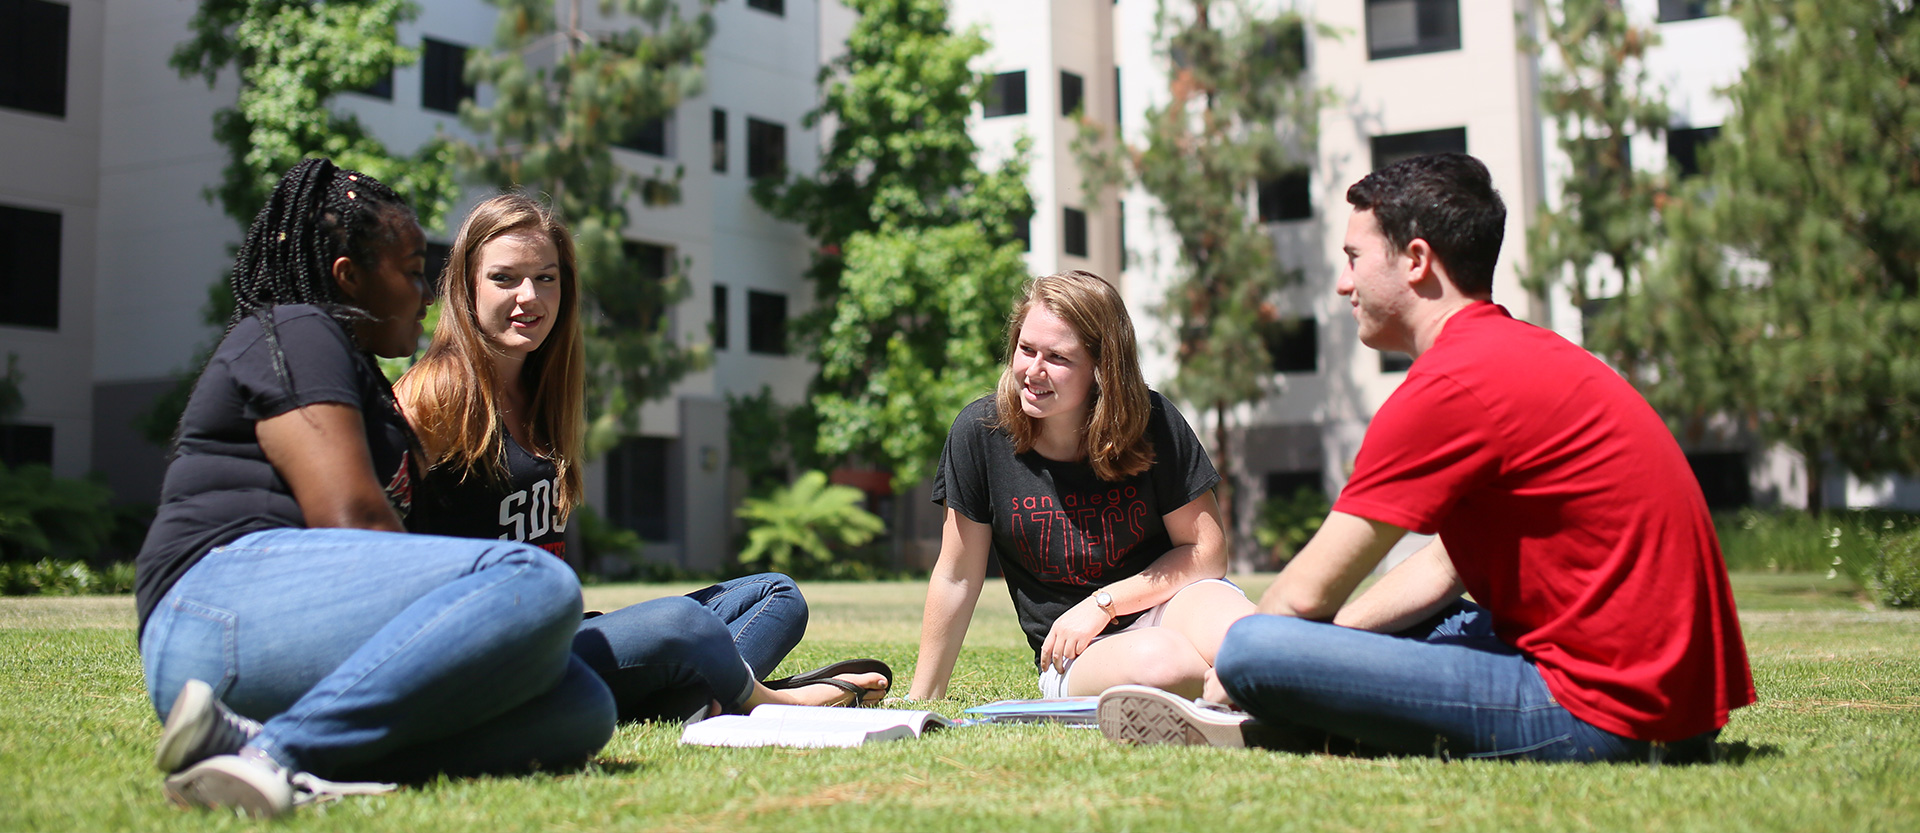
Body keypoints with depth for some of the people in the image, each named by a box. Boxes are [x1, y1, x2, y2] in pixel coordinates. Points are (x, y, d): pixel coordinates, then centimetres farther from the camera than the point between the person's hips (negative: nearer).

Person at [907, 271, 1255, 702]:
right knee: (1159, 661, -36)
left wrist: (1101, 604, -11)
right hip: (1074, 659, 1)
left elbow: (1206, 550, 0)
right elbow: (957, 577, 2)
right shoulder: (982, 432, -8)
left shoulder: (1152, 422, -8)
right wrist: (922, 699, 7)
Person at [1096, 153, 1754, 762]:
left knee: (1253, 650, -19)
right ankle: (1257, 724, 16)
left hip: (1601, 717, -10)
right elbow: (1445, 568, 21)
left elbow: (1307, 595, -9)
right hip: (1671, 696, 11)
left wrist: (1232, 675, 9)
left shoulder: (1451, 386, -14)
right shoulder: (1537, 352, 17)